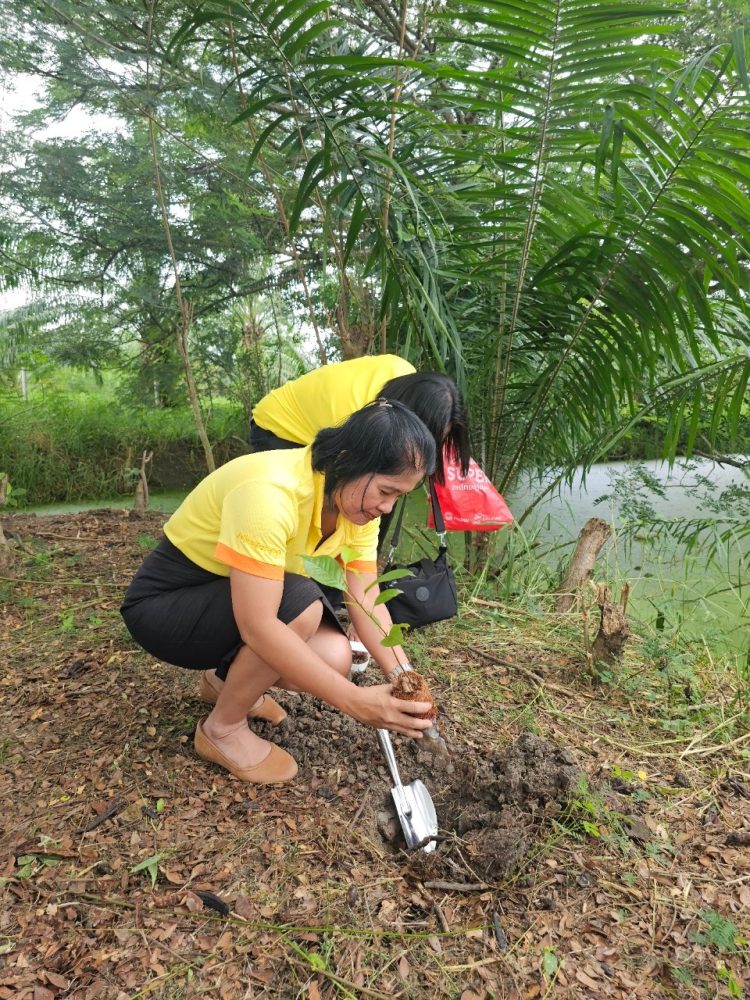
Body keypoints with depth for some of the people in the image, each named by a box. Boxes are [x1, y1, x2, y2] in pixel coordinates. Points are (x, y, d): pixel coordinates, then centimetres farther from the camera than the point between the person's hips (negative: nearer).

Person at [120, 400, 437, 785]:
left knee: (334, 658, -15)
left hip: (242, 601, 7)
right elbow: (257, 626, -38)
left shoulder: (358, 497, -10)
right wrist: (356, 701, -36)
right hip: (162, 603, -7)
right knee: (300, 604, -31)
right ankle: (222, 729, -5)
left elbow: (368, 603, -9)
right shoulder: (270, 491, -35)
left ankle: (225, 677, 16)